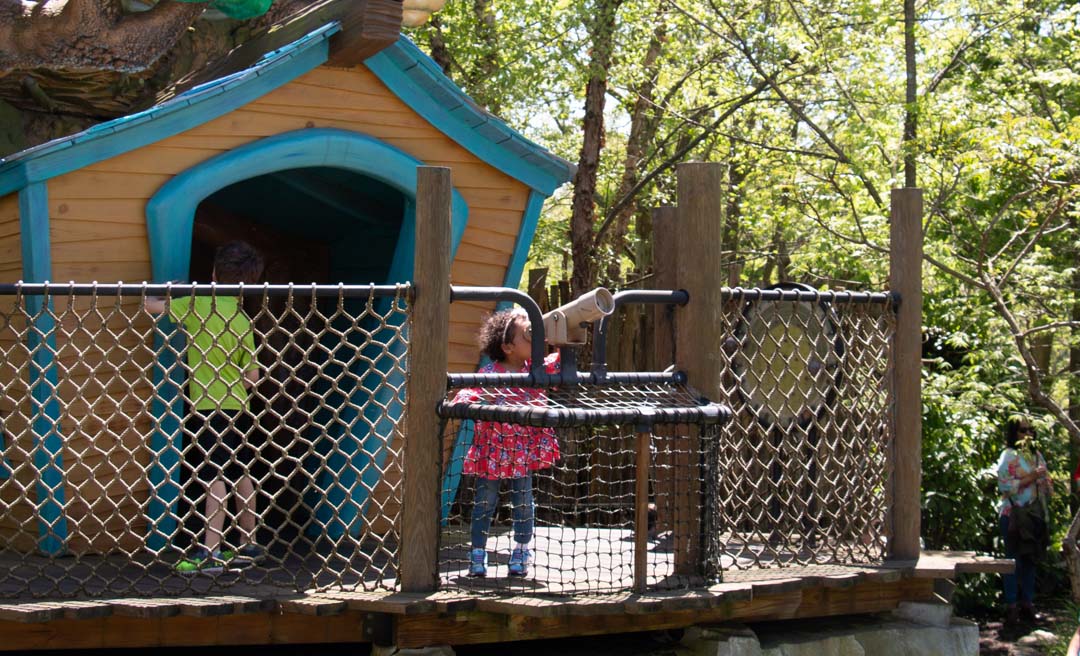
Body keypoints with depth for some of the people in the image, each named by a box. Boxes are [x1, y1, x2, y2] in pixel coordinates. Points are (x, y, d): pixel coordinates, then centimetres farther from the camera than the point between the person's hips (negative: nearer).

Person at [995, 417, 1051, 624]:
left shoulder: (1037, 456, 16)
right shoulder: (1009, 456, -5)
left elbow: (1045, 485, 24)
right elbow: (1004, 485, -14)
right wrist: (1031, 478, -15)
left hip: (1034, 514, 6)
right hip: (1013, 514, -6)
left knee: (1030, 559, 8)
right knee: (1014, 560, -5)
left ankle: (1027, 603, 14)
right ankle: (1011, 605, -2)